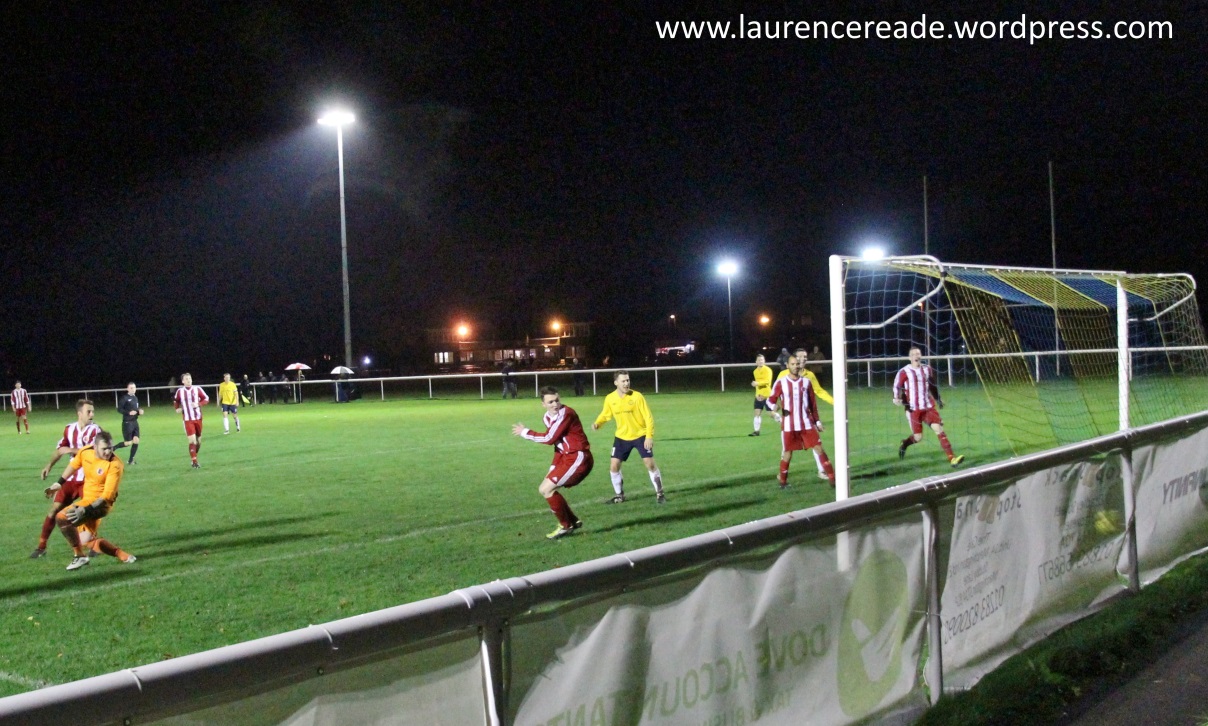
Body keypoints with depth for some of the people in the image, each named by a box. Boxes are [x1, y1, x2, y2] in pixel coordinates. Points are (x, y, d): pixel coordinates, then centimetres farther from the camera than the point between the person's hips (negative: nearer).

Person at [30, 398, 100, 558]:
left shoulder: (95, 430, -9)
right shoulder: (69, 429, 8)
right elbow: (61, 448, 22)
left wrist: (72, 450, -25)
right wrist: (49, 465, 13)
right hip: (71, 477, 5)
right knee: (55, 509, 3)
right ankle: (41, 546, 13)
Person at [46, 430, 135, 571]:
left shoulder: (115, 464, -24)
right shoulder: (85, 452, -7)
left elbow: (108, 495, -26)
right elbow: (74, 465, 16)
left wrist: (86, 509, -34)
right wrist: (59, 483, 26)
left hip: (100, 503, -7)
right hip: (86, 498, 7)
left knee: (61, 518, -23)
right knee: (86, 541, 15)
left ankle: (80, 556, -10)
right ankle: (123, 556, 23)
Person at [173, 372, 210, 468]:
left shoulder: (197, 389, -4)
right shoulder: (180, 391, -2)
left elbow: (206, 399, 1)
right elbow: (175, 402, 15)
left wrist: (198, 404, -15)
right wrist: (178, 408, -3)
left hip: (198, 418, 2)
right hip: (188, 419, -2)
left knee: (198, 440, 10)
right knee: (192, 440, -13)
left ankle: (194, 457, 32)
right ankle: (194, 462, -10)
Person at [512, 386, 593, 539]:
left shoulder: (566, 414, -20)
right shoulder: (547, 417, 8)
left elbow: (549, 438, -22)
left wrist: (525, 432, -10)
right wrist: (554, 467, 8)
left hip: (579, 458, -10)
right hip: (567, 457, 10)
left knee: (546, 489, -13)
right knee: (544, 489, 11)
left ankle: (565, 526, 2)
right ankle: (573, 521, 21)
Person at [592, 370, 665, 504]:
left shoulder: (637, 396, -18)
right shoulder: (609, 398, -9)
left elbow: (648, 417, -15)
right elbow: (605, 415, 8)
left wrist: (649, 436, -22)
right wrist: (597, 423, -13)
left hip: (641, 435, -3)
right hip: (622, 437, 3)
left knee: (650, 464, -8)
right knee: (613, 466, -1)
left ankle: (659, 493, 8)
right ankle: (619, 495, 18)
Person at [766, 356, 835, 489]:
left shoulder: (806, 382, 7)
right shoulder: (780, 383, -2)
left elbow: (813, 403, 12)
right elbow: (771, 399, 1)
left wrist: (817, 421, 12)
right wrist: (774, 410, -21)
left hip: (806, 424, 2)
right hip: (788, 425, -2)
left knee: (818, 448, -3)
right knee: (787, 452, 4)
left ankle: (832, 478, 0)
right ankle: (783, 481, 20)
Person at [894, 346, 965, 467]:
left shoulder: (927, 369, 8)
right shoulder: (904, 372, -5)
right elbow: (897, 386, 1)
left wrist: (938, 399, 20)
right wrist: (897, 398, -17)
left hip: (928, 407, 3)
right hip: (913, 409, -3)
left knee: (939, 429, -13)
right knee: (918, 437, 0)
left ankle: (951, 458, -17)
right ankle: (904, 445, 35)